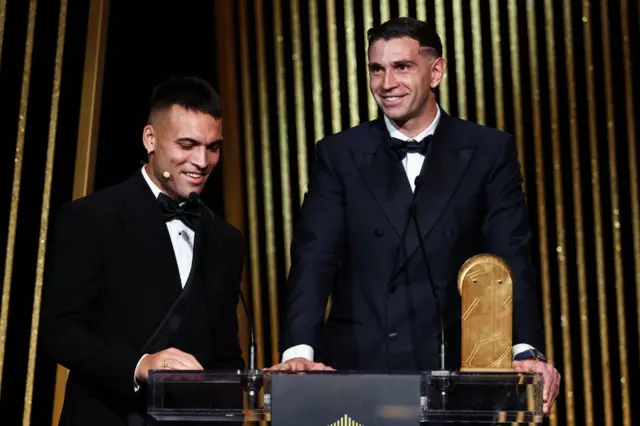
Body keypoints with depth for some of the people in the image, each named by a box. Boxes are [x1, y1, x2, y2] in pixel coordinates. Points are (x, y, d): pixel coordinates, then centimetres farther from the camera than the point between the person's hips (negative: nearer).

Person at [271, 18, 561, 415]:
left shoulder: (489, 152, 4)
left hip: (458, 366, 0)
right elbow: (314, 258, -3)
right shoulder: (340, 155, 6)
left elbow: (511, 260, -3)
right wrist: (299, 350, -18)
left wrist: (527, 351, -18)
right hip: (358, 366, 1)